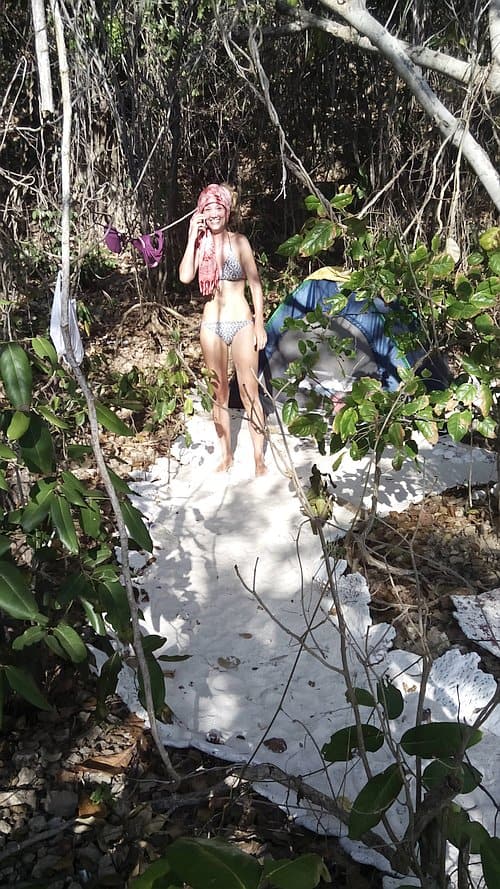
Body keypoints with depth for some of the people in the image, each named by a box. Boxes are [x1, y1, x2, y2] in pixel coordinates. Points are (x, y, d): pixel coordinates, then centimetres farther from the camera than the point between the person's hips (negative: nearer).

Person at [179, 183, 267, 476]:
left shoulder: (239, 241, -3)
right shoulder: (200, 244, 4)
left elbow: (255, 284, -1)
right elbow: (185, 276, -12)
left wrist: (260, 325, -5)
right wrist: (193, 237, -10)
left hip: (241, 324, -3)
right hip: (212, 326, 3)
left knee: (249, 393, -3)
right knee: (219, 393, 10)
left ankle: (259, 459, 5)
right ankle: (226, 455, 21)